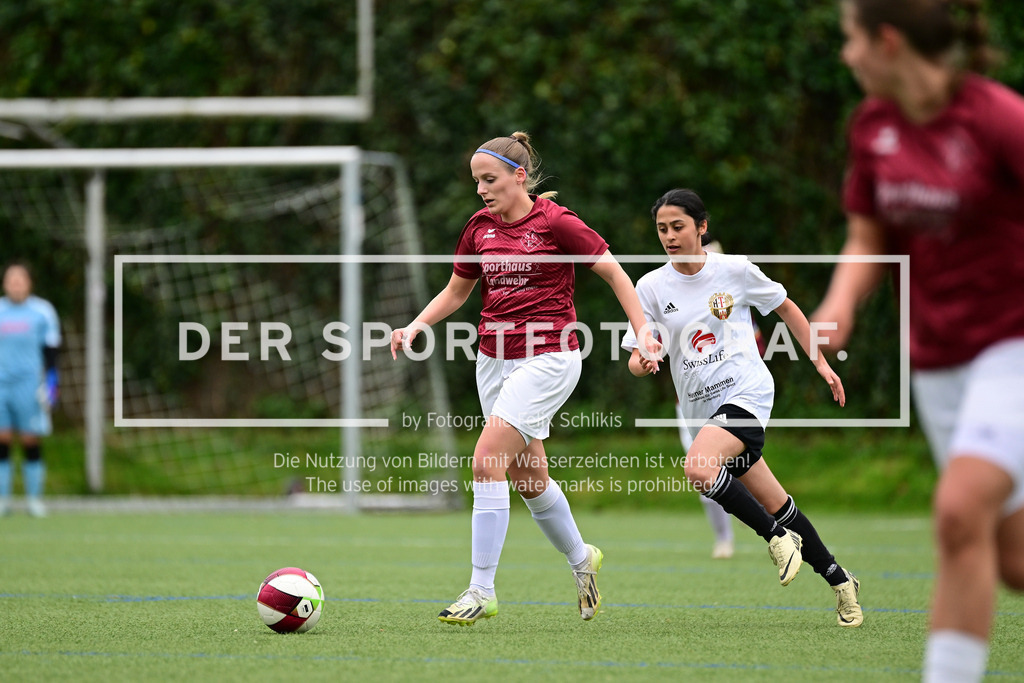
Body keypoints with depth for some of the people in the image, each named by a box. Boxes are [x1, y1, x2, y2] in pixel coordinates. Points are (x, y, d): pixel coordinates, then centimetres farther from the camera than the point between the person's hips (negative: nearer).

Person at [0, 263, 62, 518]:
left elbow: (51, 351, 5)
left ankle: (34, 499, 6)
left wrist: (50, 383, -3)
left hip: (30, 384, -2)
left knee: (31, 443, -1)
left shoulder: (42, 311, 4)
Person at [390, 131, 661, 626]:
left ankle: (482, 590, -14)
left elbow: (614, 273, -3)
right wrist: (415, 327, 3)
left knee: (487, 463, -18)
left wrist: (643, 333, -9)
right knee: (527, 477, 14)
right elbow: (455, 291, 19)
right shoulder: (480, 227, 7)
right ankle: (580, 557, 39)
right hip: (495, 358, 7)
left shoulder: (555, 223, -10)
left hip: (547, 358, -7)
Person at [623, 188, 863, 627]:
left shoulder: (735, 269, -3)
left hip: (746, 391, -4)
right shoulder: (651, 287, 2)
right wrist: (640, 362, -22)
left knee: (698, 468, -30)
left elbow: (786, 308, 11)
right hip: (701, 408, 4)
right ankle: (839, 581, 22)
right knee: (773, 504, 6)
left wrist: (820, 363, 11)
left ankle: (778, 536, -13)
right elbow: (637, 358, 2)